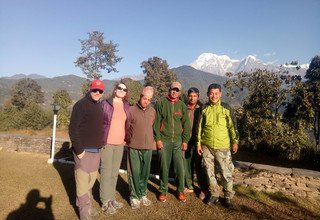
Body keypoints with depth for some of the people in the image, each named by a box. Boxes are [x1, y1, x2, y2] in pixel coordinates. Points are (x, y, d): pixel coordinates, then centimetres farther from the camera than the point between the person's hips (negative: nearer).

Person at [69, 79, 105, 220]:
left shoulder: (100, 106, 11)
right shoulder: (81, 105, -12)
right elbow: (73, 129, -16)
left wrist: (100, 144, 10)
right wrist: (78, 149, -17)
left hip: (96, 150, 7)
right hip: (84, 150, -7)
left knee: (91, 180, 17)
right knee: (83, 181, 1)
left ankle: (88, 206, 31)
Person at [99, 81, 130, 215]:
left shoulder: (126, 106, 8)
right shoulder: (105, 104, -5)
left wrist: (126, 138, 9)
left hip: (120, 143, 5)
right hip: (106, 143, -4)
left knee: (115, 172, 14)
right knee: (106, 172, 2)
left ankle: (112, 198, 29)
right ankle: (105, 202, 15)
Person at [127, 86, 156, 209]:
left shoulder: (153, 111, 3)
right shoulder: (131, 110, -9)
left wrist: (152, 140, 13)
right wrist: (130, 140, 6)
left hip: (148, 147, 4)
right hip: (134, 147, -3)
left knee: (145, 172, 14)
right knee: (134, 173, 4)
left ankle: (143, 194, 30)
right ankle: (134, 196, 20)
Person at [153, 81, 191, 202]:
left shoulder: (182, 105, 9)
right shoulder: (161, 103, 1)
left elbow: (186, 124, 8)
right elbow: (156, 122, -2)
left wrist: (185, 140, 2)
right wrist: (158, 139, -7)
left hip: (178, 141, 2)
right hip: (164, 141, -2)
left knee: (180, 168, 3)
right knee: (164, 168, 6)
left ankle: (180, 191, 23)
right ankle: (163, 191, 23)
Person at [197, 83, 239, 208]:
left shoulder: (226, 108, -2)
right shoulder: (204, 108, 4)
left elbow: (232, 125, 2)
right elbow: (200, 126, 8)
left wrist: (235, 142, 1)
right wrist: (199, 142, 5)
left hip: (222, 146, -2)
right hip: (207, 146, 3)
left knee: (226, 173, 3)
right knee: (210, 172, 12)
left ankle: (228, 197, 21)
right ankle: (214, 195, 28)